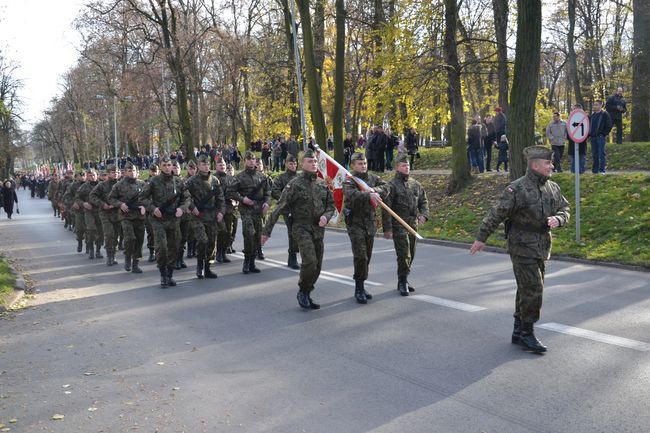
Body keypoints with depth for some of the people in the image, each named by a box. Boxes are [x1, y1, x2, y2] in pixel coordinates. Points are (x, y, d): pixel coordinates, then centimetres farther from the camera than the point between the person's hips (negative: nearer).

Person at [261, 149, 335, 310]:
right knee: (310, 261, -20)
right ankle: (302, 292, 2)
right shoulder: (295, 184, -7)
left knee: (317, 266, 8)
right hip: (301, 228, -5)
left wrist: (326, 216, -7)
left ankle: (306, 296, 24)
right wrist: (267, 230, -11)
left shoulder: (323, 184, 8)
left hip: (318, 229, 6)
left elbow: (331, 205, 17)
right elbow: (279, 208, -9)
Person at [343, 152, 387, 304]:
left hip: (370, 222, 6)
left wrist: (373, 189, -21)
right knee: (360, 256, -12)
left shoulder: (373, 178, 10)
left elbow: (385, 187, -4)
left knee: (367, 256, 12)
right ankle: (359, 289, -2)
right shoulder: (349, 181, -9)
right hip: (355, 223, -6)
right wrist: (369, 195, -43)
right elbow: (351, 194, -29)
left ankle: (360, 287, 24)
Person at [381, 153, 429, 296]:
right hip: (398, 226, -7)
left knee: (411, 255, 13)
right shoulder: (391, 185, -7)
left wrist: (424, 215, -4)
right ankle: (403, 283, 5)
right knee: (404, 255, -9)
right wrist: (387, 228, -15)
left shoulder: (415, 184, 12)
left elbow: (423, 201, 17)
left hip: (413, 225, 7)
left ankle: (402, 281, 27)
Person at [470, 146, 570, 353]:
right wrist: (481, 238, -11)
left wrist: (558, 219, -10)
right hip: (523, 248, -7)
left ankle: (518, 332, 25)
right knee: (532, 289, -9)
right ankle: (527, 333, 4)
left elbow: (565, 209, 14)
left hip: (542, 248, 7)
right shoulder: (517, 189, -15)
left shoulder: (553, 188, 8)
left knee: (527, 290, 13)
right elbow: (496, 214, -13)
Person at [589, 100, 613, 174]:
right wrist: (589, 134, 11)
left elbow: (609, 126, -5)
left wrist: (604, 134, -10)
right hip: (593, 137, 6)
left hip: (600, 137, -6)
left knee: (601, 154, -7)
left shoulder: (605, 114, -2)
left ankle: (602, 170, -5)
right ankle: (594, 170, 13)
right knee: (594, 154, 8)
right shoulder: (592, 115, 15)